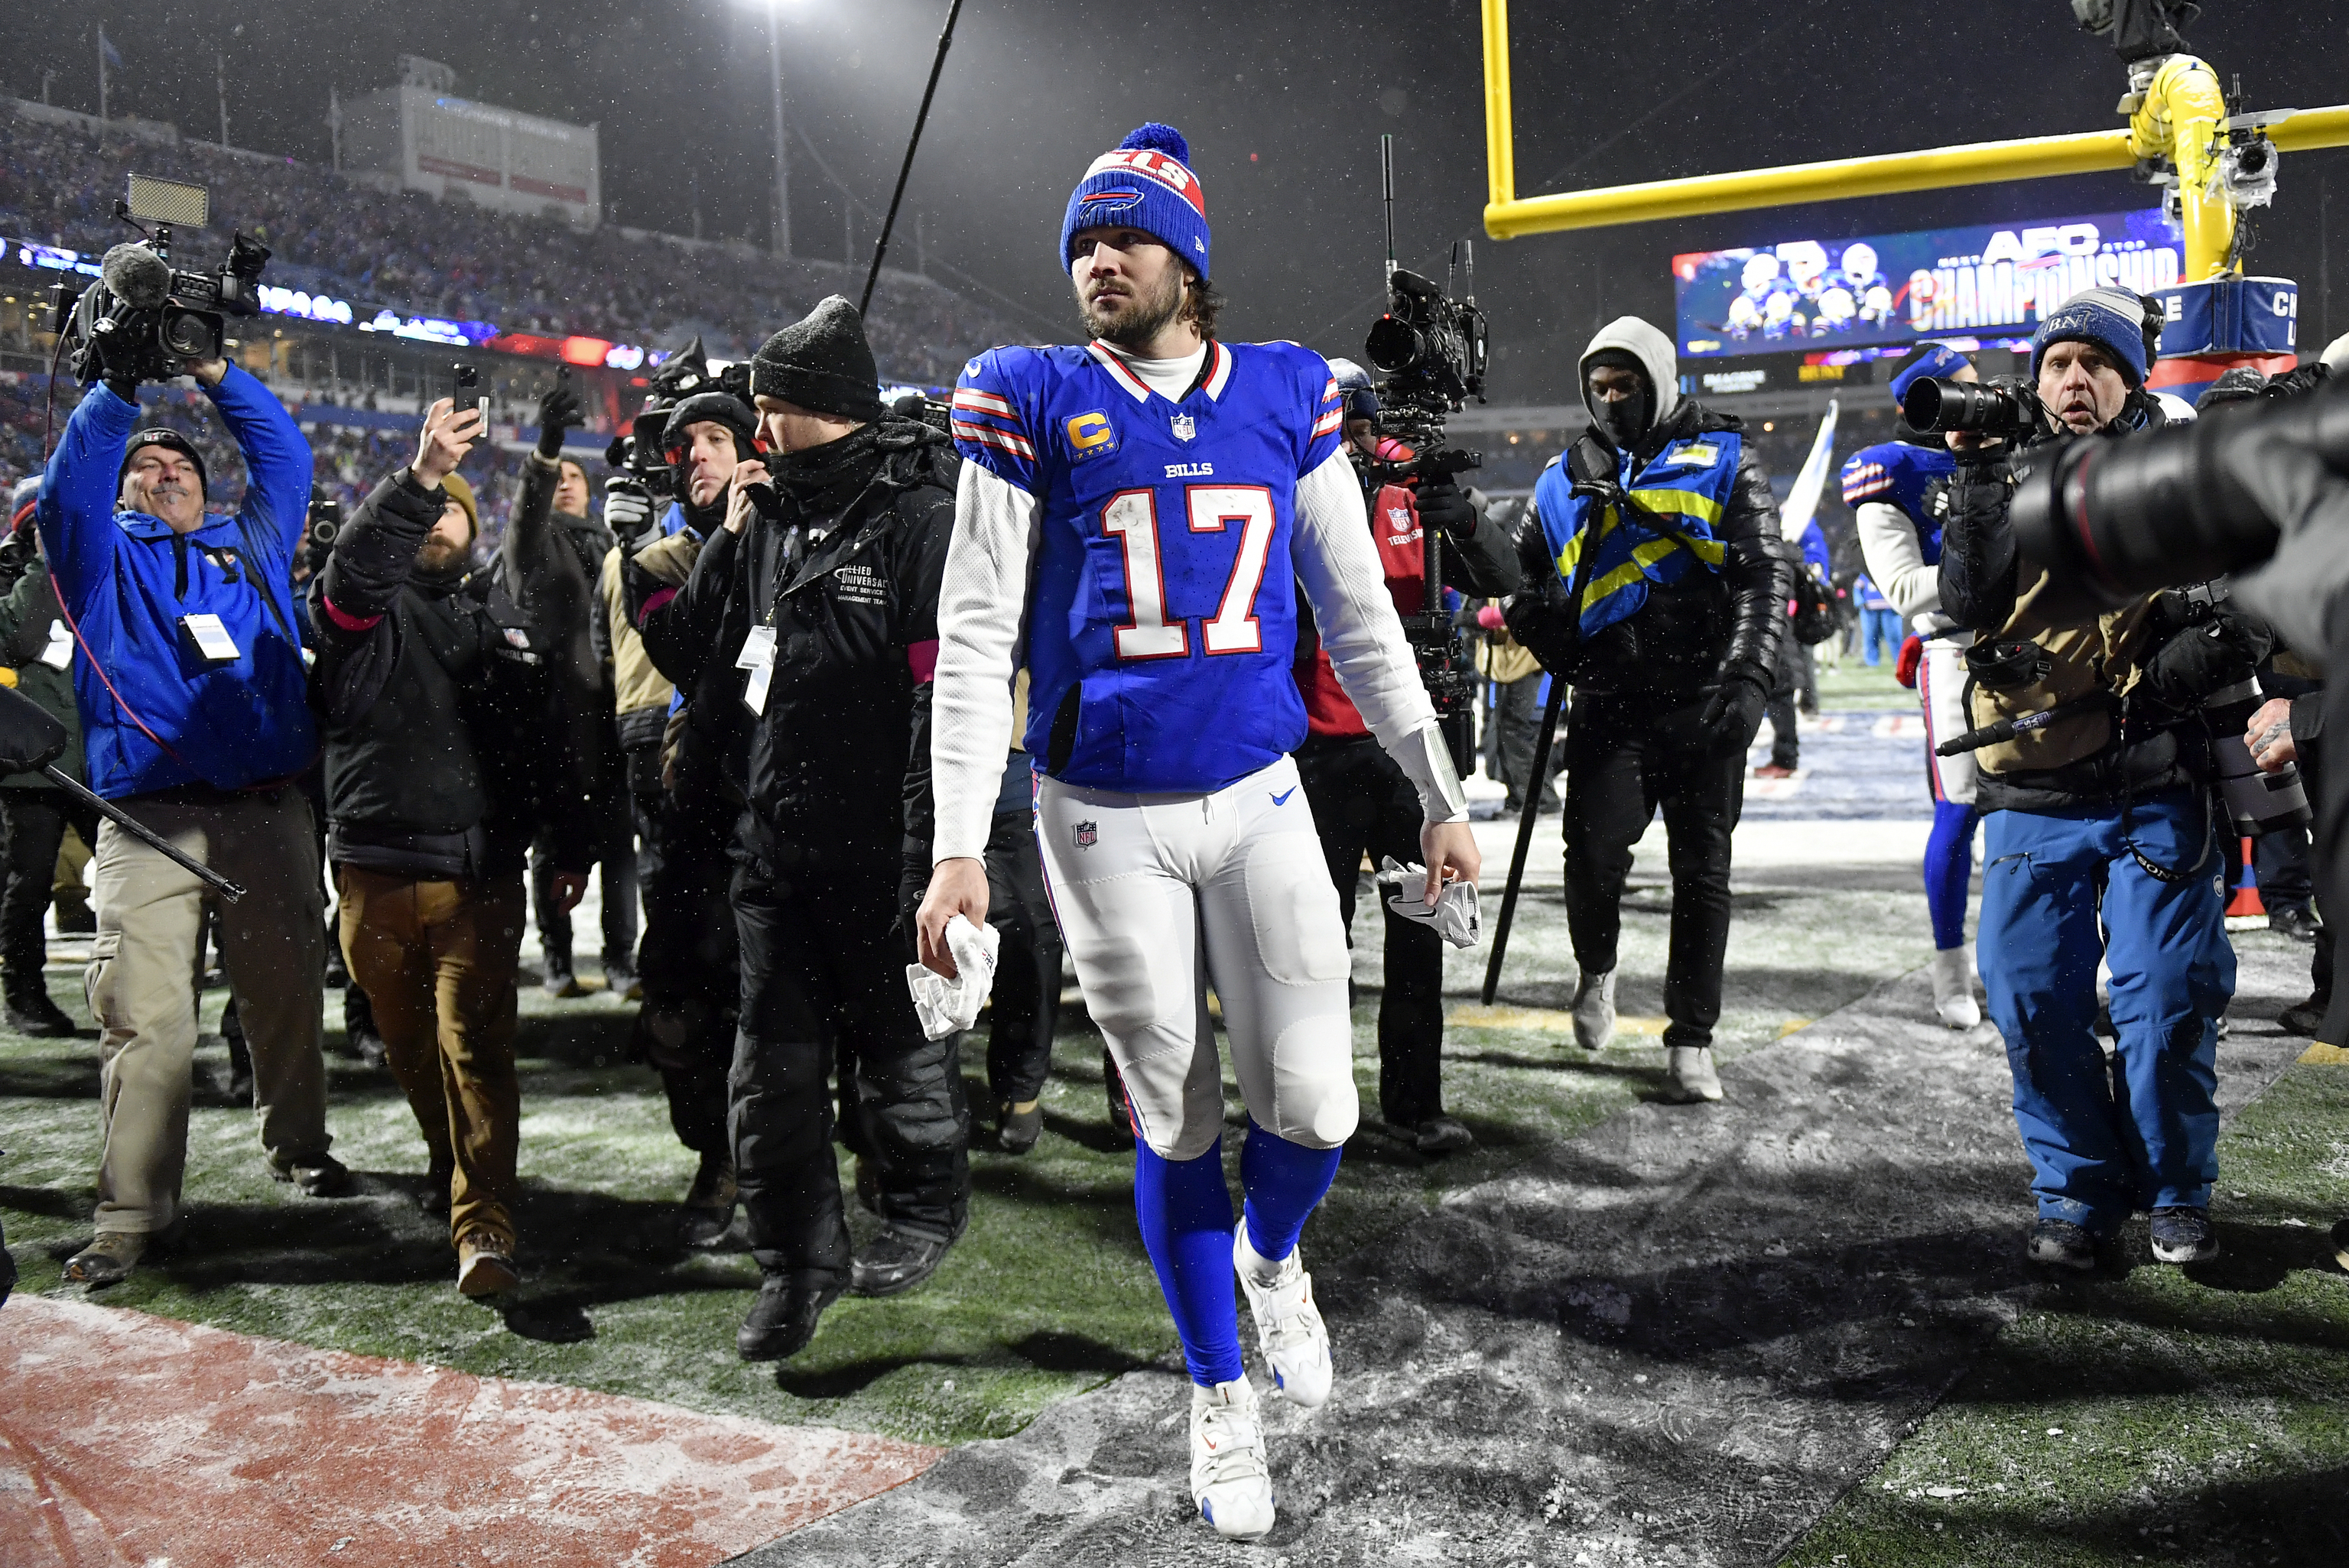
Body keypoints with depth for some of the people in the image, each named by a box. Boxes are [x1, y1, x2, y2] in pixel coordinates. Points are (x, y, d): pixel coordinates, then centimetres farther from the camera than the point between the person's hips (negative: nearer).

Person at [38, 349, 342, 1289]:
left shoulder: (253, 547, 21)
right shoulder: (104, 557, 16)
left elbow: (286, 459, 18)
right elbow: (70, 482, -1)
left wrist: (219, 379, 9)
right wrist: (120, 391, -9)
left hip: (268, 812, 2)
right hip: (149, 815, -2)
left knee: (286, 993, 9)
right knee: (146, 1019, -9)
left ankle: (297, 1147, 30)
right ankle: (131, 1213, -3)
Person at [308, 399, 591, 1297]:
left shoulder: (503, 618, 13)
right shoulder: (362, 606, 6)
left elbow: (551, 740, 15)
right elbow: (356, 558, -20)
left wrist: (570, 845, 14)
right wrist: (417, 476, -34)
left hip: (479, 869, 0)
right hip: (375, 865, 1)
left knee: (475, 1044, -9)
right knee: (408, 1045, 13)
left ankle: (484, 1222, -12)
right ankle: (451, 1161, 35)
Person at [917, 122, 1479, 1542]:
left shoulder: (1288, 396, 5)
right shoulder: (1033, 405, -1)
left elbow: (1360, 617, 10)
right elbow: (977, 636, -4)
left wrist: (1442, 795, 9)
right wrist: (960, 842, -12)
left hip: (1260, 798, 2)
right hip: (1105, 817, -1)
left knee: (1315, 1111, -1)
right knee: (1177, 1125, 8)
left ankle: (1271, 1257, 36)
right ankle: (1222, 1400, 29)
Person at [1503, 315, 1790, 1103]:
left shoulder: (1721, 459, 6)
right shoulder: (1564, 480, 15)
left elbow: (1766, 572, -1)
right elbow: (1528, 581, 22)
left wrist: (1749, 676, -15)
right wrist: (1545, 640, -1)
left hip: (1703, 701, -1)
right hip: (1609, 703, 1)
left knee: (1702, 870, 3)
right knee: (1593, 851, -14)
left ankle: (1691, 1042, 16)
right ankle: (1597, 966, 19)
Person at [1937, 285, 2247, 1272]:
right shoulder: (2008, 480, 9)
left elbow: (2255, 611, -2)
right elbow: (1968, 601, -7)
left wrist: (2163, 682, -16)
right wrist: (1976, 472, -12)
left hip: (2155, 791, -1)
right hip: (2031, 794, 2)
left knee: (2167, 997, -1)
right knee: (2033, 1000, 1)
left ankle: (2175, 1193, 18)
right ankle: (2078, 1192, 16)